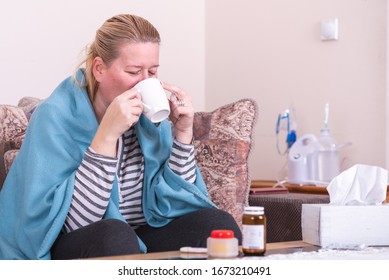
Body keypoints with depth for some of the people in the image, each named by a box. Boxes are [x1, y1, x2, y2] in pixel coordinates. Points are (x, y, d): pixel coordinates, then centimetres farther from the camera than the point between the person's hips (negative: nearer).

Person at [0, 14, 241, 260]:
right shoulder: (55, 117, -14)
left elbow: (173, 205, 0)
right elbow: (71, 223, -23)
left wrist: (183, 132, -11)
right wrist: (107, 135, -29)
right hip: (73, 249, -4)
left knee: (218, 222, -19)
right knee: (114, 236, -36)